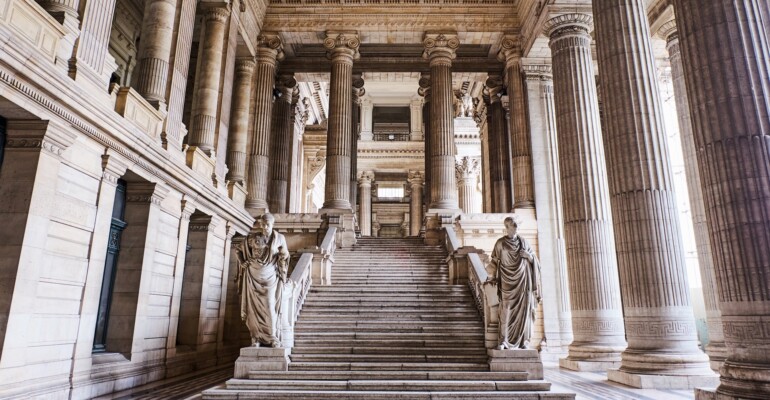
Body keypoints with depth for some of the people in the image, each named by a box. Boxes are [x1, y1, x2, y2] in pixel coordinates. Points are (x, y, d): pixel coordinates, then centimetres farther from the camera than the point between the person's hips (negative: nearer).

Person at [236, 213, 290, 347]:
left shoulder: (279, 238, -2)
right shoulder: (252, 237, -1)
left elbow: (284, 256, 6)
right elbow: (238, 250, 11)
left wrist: (280, 272, 1)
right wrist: (242, 262, -1)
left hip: (270, 276, -1)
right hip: (253, 276, 1)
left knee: (270, 306, -5)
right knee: (254, 305, 1)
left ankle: (273, 337, 4)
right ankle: (256, 337, 7)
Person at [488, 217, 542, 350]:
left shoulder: (523, 241, 9)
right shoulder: (500, 243, 1)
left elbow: (534, 260, 14)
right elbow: (495, 261, 3)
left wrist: (529, 255, -8)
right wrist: (493, 276, -8)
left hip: (523, 280, 3)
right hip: (508, 281, -3)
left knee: (523, 309, 1)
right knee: (506, 310, -8)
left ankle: (524, 340, 8)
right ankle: (504, 340, -4)